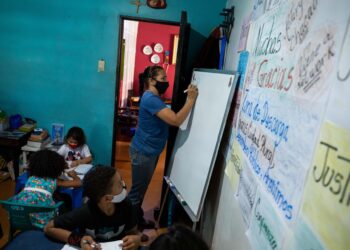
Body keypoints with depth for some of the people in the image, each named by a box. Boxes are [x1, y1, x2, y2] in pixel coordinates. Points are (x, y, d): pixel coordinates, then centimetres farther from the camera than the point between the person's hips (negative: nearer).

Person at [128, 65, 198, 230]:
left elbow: (170, 117, 9)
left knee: (141, 189, 21)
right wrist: (191, 99, -22)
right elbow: (176, 120, -29)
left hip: (150, 151, 10)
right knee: (137, 191, 4)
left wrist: (189, 99, 2)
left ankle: (138, 221, 37)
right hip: (143, 152, -10)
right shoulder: (151, 99, -23)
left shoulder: (154, 98, 12)